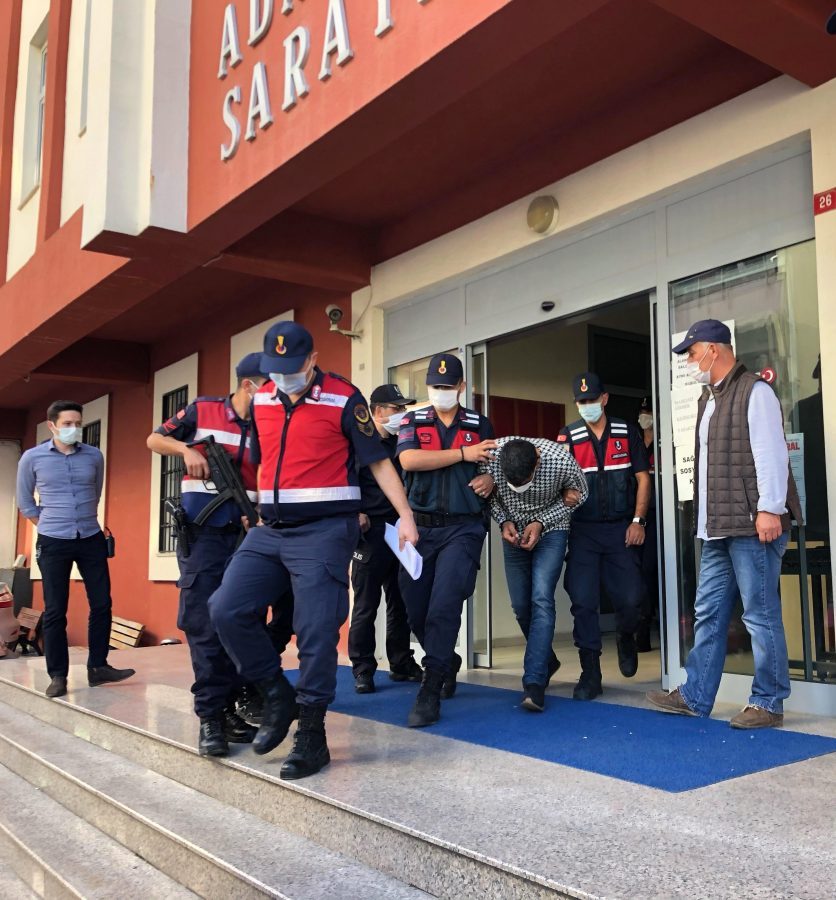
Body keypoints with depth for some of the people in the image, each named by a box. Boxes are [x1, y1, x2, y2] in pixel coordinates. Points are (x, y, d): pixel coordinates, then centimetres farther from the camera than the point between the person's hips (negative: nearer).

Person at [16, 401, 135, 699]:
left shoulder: (94, 456, 3)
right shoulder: (32, 458, -2)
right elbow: (25, 502, 9)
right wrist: (50, 526, 7)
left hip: (92, 539, 2)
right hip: (53, 543, -2)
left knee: (102, 604, 2)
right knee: (55, 611, 1)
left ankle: (98, 667, 14)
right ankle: (57, 675, 10)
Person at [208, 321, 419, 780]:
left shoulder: (344, 399, -6)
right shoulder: (260, 401, 10)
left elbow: (378, 461, -5)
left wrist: (405, 515, -11)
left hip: (324, 531, -6)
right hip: (270, 531, 6)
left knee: (316, 632, -5)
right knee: (226, 610, -3)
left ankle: (311, 738, 9)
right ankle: (277, 695, 16)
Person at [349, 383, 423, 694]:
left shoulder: (401, 442, 14)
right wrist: (356, 514, -15)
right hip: (372, 531, -5)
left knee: (400, 602, 11)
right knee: (366, 604, -1)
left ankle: (402, 663, 21)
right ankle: (363, 670, 7)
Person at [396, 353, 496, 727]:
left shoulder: (480, 425, 10)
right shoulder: (412, 422, 7)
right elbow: (409, 459, -12)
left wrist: (490, 479, -8)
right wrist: (463, 454, -12)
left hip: (463, 528, -2)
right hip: (419, 527, 2)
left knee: (444, 607, -13)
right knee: (416, 610, 7)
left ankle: (430, 692, -6)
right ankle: (448, 663, 34)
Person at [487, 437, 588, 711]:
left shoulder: (561, 460, -30)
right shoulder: (491, 456, -26)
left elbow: (579, 494, -9)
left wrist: (541, 522, -19)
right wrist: (504, 521, -18)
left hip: (551, 528, -3)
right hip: (514, 533, 3)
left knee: (541, 599, -18)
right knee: (521, 605, 6)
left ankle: (534, 682, -18)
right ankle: (546, 660, 31)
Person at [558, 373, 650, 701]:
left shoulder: (627, 432, 6)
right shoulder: (568, 437, 4)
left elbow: (642, 478, 6)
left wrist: (638, 520, -3)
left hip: (620, 530, 0)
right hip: (582, 531, 0)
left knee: (629, 598, -1)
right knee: (583, 602, -4)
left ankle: (625, 639, 33)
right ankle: (590, 674, 6)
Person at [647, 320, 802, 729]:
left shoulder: (754, 392, -7)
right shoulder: (709, 398, 20)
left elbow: (770, 453, -15)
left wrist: (769, 508, -20)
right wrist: (706, 519, 16)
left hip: (752, 525, -9)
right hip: (718, 527, 9)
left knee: (761, 615, 0)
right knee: (708, 614, 12)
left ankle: (768, 703, 11)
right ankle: (695, 696, 20)